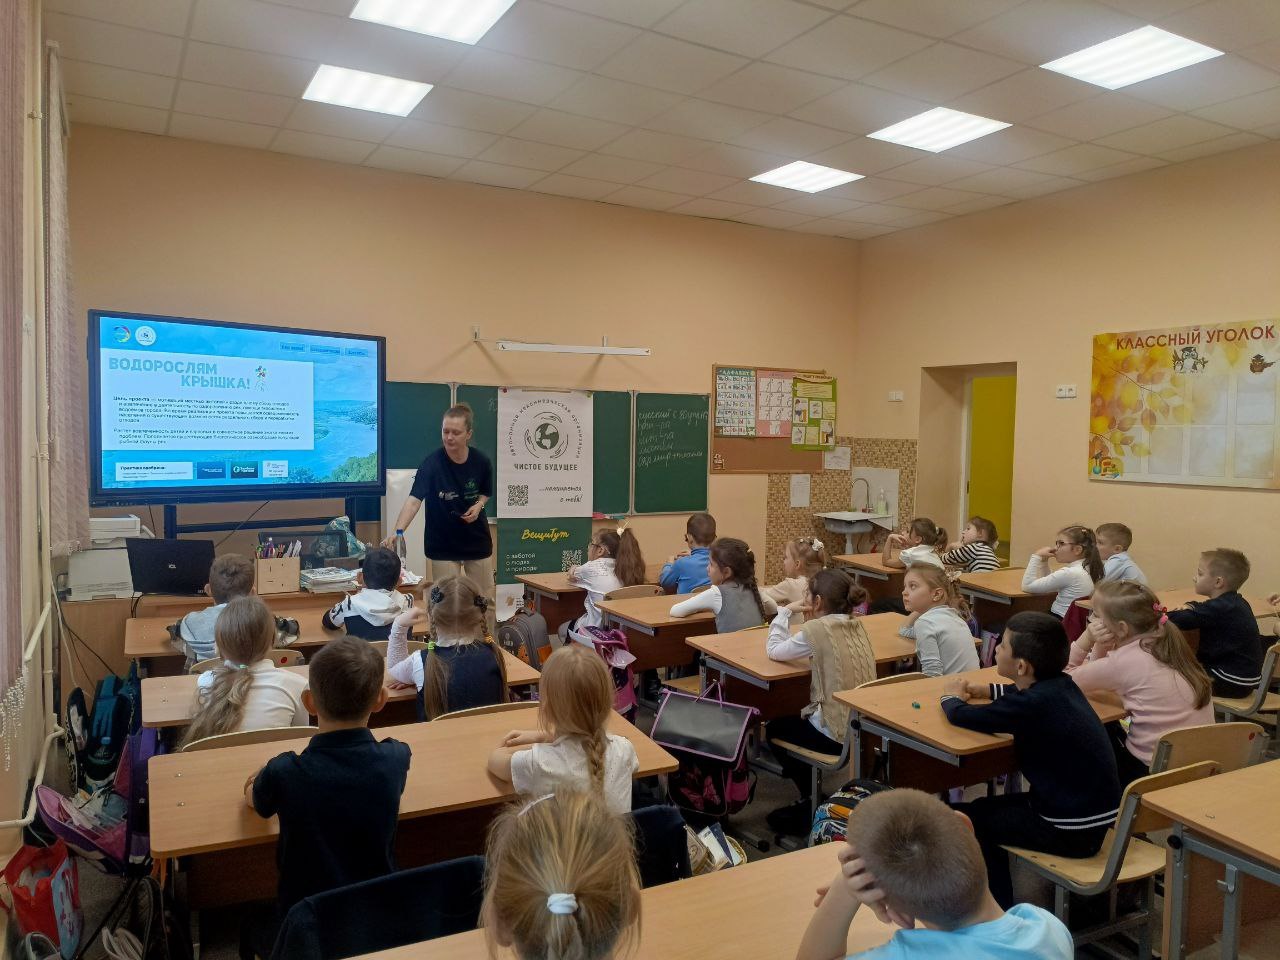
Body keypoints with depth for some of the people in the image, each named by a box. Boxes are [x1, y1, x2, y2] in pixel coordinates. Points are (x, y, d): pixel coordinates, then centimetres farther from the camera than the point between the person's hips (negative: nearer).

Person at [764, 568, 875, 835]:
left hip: (837, 733, -7)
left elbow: (774, 651, -6)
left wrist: (785, 611, 2)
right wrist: (811, 620, 5)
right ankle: (812, 798, 33)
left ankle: (811, 801, 25)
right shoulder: (855, 625, 4)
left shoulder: (817, 629, -17)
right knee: (794, 719, 31)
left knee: (775, 729, 21)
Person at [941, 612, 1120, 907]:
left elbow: (961, 715, -18)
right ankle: (1002, 905, 33)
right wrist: (981, 690, 13)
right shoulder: (1061, 685, -1)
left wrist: (951, 696, 3)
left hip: (1071, 832, -9)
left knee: (966, 819, 7)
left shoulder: (1032, 705, -27)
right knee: (985, 808, 23)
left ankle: (1000, 911, 22)